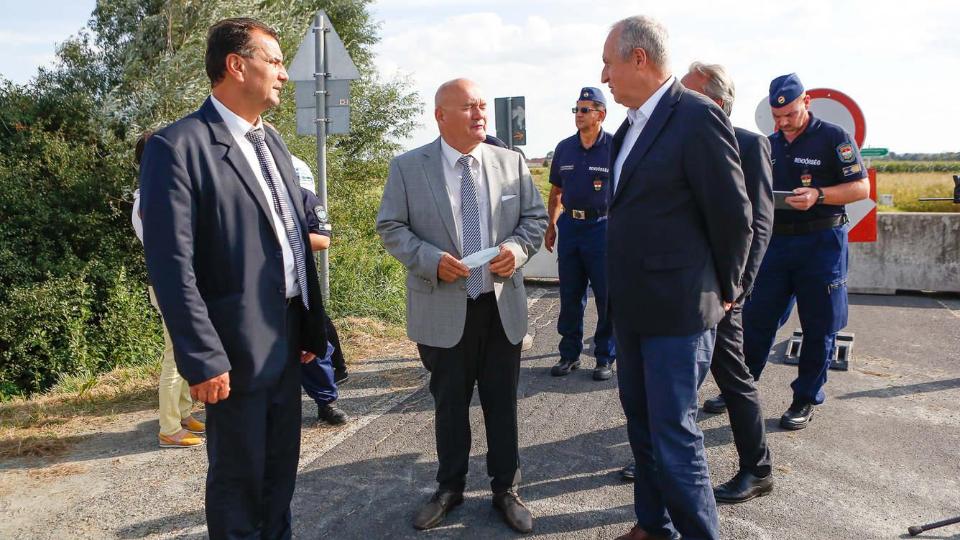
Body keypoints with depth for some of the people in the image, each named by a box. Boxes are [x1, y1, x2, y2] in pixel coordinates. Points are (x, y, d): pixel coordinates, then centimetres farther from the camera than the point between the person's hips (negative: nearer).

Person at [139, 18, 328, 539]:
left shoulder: (271, 141, 11)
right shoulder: (178, 145, -14)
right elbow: (171, 264, -18)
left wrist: (312, 326, 12)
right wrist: (203, 358, -18)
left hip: (286, 336, 7)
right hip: (238, 344, -7)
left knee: (282, 464, 19)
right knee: (238, 474, 10)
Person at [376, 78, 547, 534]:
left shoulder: (512, 162, 5)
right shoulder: (407, 167, -2)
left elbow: (535, 217, 9)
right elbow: (390, 227, -1)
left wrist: (518, 248, -12)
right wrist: (431, 260, -17)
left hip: (502, 307, 2)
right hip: (442, 311, -1)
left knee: (502, 403, 11)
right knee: (449, 403, 13)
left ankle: (505, 489, 29)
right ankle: (449, 487, 33)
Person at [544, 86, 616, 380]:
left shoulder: (614, 147, -5)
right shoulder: (564, 148, 8)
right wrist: (551, 226, 12)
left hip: (602, 226, -4)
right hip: (569, 224, 4)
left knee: (606, 297, 2)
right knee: (570, 295, 11)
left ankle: (605, 358, 15)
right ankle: (569, 354, 23)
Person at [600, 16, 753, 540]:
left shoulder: (698, 116, -14)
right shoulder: (630, 125, 12)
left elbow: (732, 214, -12)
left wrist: (724, 290, -1)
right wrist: (620, 291, 14)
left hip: (677, 309, -9)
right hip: (631, 307, 9)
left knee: (674, 433, -2)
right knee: (642, 423, 18)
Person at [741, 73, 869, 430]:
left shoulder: (833, 137, -5)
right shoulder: (769, 145, 11)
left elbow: (861, 187, -7)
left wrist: (818, 195, -22)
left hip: (821, 243, -4)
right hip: (776, 240, 5)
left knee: (819, 326, 4)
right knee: (756, 319, 5)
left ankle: (806, 399, 16)